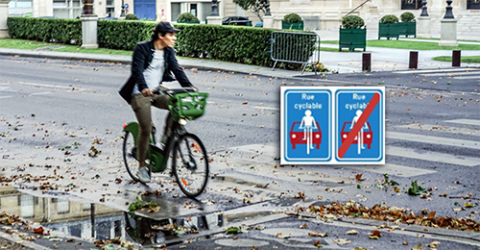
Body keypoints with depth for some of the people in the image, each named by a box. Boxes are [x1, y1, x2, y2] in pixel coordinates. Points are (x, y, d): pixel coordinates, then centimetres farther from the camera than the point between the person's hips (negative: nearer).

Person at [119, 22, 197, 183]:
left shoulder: (168, 52, 6)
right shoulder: (142, 48, -12)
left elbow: (176, 69, -3)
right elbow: (137, 70, -23)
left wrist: (188, 85, -20)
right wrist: (143, 88, -40)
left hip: (157, 91, 5)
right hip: (141, 93, -5)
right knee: (146, 129, -11)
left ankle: (167, 137, -3)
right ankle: (142, 167, 4)